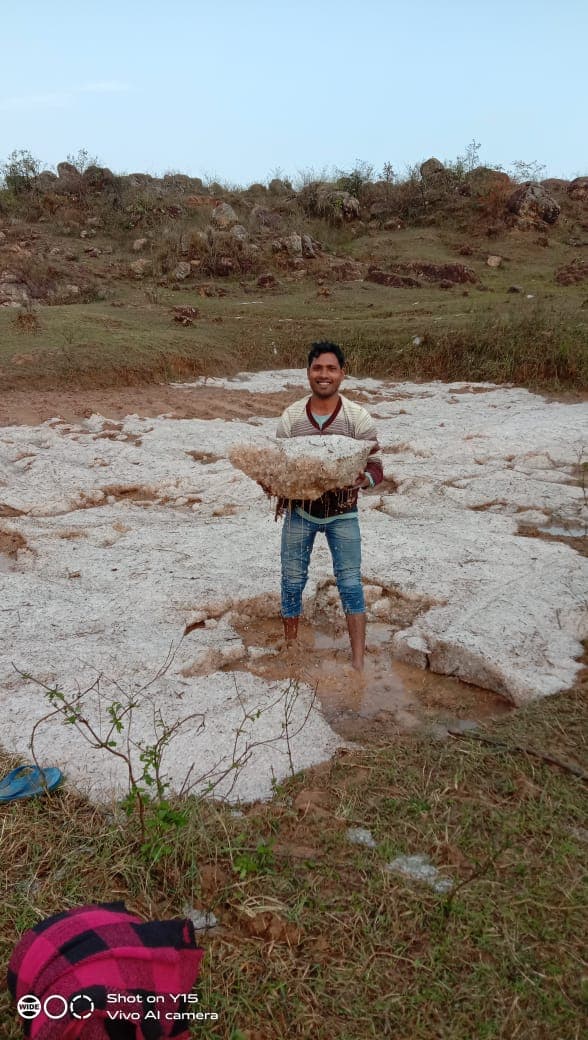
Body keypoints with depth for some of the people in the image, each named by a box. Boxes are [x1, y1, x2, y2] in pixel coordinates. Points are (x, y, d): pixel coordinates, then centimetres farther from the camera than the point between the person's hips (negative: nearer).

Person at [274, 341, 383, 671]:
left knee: (350, 582, -1)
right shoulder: (291, 416, -6)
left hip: (342, 513, -2)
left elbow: (376, 467, -10)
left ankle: (359, 663, 7)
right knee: (292, 580, 10)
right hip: (299, 511, 2)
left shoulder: (358, 417, -11)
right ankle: (290, 648, 31)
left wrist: (361, 480, -33)